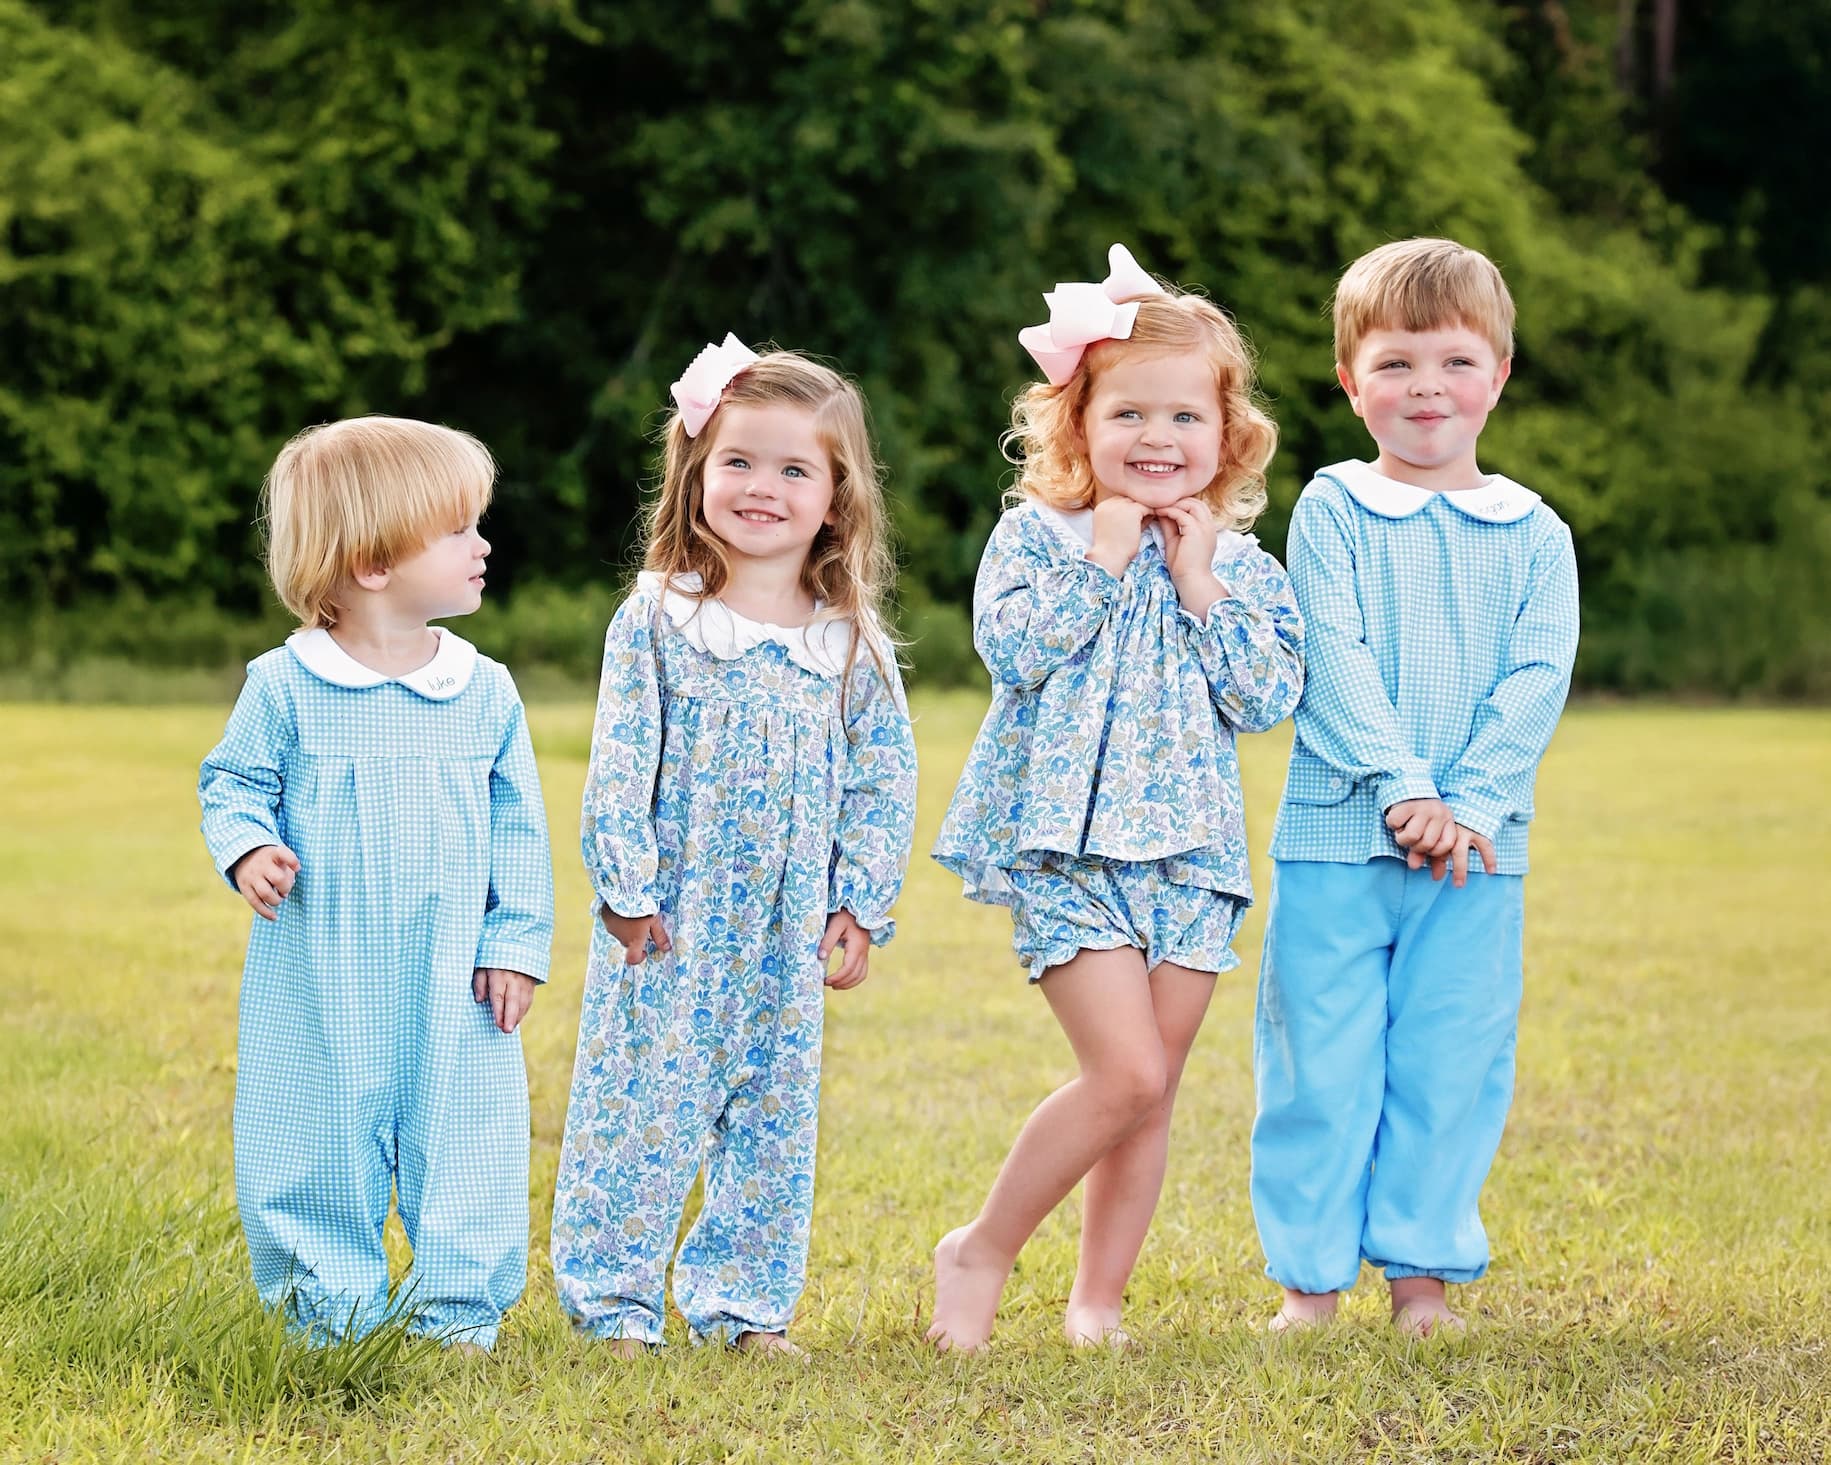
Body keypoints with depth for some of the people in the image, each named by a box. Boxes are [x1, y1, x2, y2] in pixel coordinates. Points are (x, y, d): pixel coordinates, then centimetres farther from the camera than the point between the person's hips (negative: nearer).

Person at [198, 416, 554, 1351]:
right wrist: (247, 849, -18)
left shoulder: (485, 693, 1)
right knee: (318, 1142, 5)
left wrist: (516, 941, 2)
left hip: (451, 985, 2)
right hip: (318, 982, -2)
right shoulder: (284, 687, -7)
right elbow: (233, 782, 3)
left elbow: (518, 827, 6)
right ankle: (333, 1303, 20)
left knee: (465, 1140, 5)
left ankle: (458, 1310, 18)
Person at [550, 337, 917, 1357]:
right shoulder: (657, 620, -4)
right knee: (642, 1104, -2)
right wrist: (627, 891, -10)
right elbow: (619, 767, -5)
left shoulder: (854, 645, 4)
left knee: (774, 1112, 8)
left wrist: (860, 907, 1)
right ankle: (616, 1301, 9)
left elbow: (885, 780, 7)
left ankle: (745, 1301, 19)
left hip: (789, 934, 3)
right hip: (671, 924, -3)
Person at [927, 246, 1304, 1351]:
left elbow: (1268, 697, -2)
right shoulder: (1038, 534, 0)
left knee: (1151, 1090, 7)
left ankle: (1099, 1299, 20)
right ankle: (981, 1252, 2)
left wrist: (1200, 585, -8)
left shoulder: (1241, 564, 8)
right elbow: (1013, 649, -15)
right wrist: (1101, 558, -13)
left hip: (1189, 849, 4)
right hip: (1065, 844, -4)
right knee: (1127, 1072, -15)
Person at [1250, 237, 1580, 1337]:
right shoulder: (1332, 512, 2)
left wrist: (1467, 805, -14)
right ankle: (1310, 1278, 11)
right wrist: (1404, 788, -18)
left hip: (1479, 845, 2)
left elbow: (1538, 682, -1)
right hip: (1336, 834, -2)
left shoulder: (1535, 535, 8)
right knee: (1320, 1060, 1)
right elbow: (1336, 664, -7)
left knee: (1451, 1061, 4)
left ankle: (1424, 1273, 16)